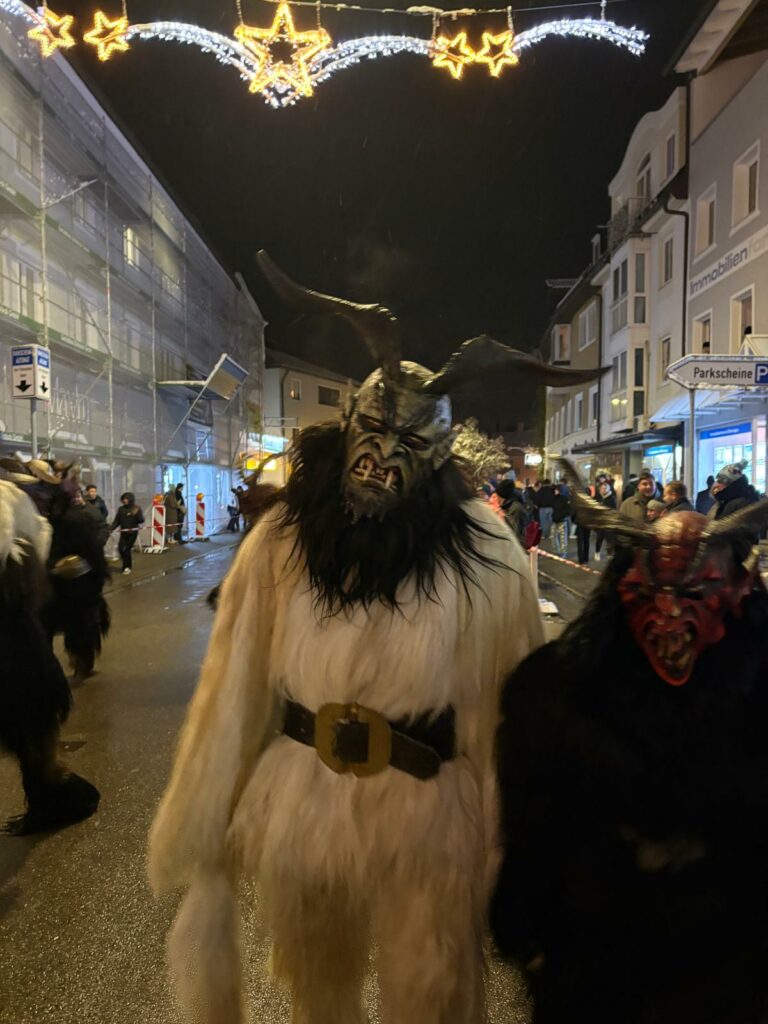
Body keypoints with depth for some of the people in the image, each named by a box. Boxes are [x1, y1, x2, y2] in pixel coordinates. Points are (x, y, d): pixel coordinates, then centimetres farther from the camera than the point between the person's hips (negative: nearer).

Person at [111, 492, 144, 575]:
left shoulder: (136, 508, -2)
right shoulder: (121, 509, 5)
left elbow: (141, 520, -6)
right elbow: (116, 521, 6)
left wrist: (136, 514, -23)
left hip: (133, 532, -3)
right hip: (123, 532, 3)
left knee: (127, 549, -3)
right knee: (121, 548, -7)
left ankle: (127, 567, 14)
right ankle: (127, 564, 19)